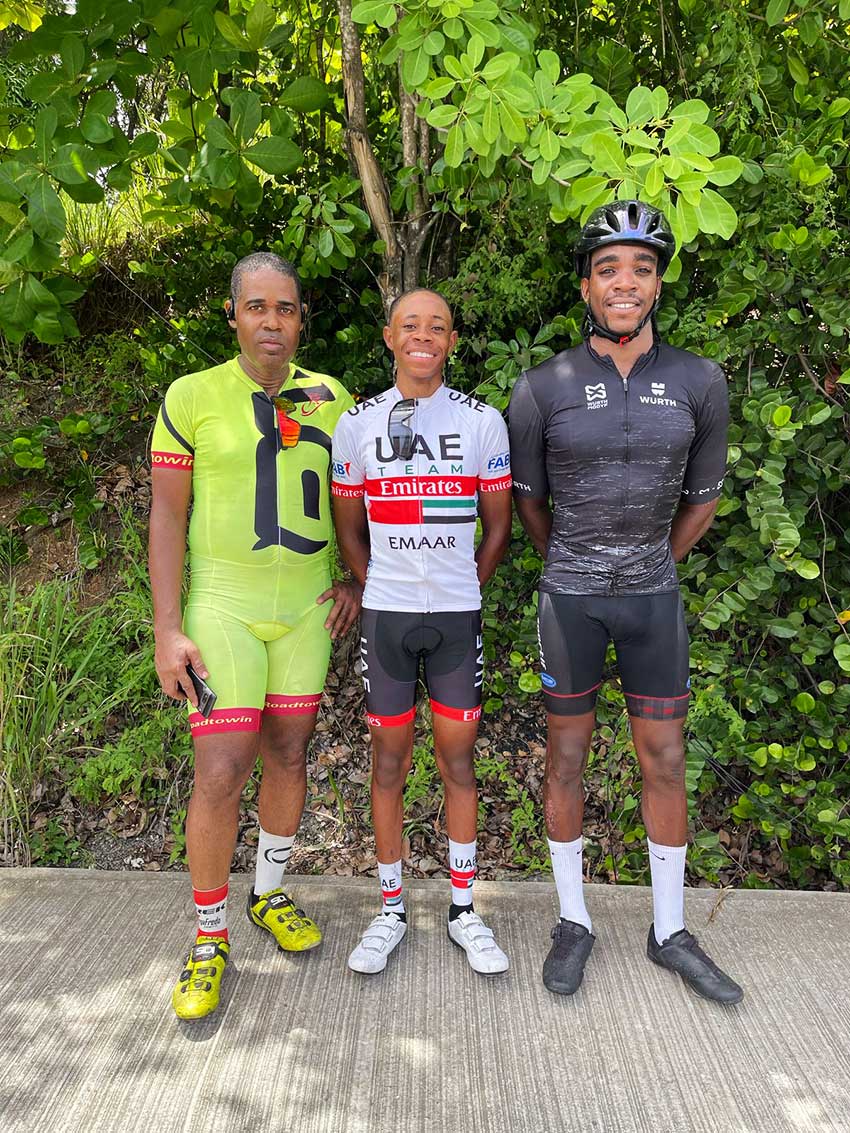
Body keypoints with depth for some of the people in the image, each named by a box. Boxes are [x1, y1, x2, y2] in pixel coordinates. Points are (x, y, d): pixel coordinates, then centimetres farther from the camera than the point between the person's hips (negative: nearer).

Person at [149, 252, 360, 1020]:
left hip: (307, 607, 3)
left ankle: (269, 896, 34)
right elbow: (166, 515, -5)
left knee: (289, 756, 11)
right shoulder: (192, 396, -4)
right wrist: (168, 629, -10)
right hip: (222, 607, -3)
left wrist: (359, 580, 3)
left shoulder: (332, 400, 4)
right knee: (221, 775, -5)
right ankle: (209, 940, 17)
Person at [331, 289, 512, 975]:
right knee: (389, 762, 8)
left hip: (458, 614, 0)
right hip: (385, 613, 1)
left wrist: (464, 589, 5)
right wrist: (378, 590, 6)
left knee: (458, 759, 7)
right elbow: (349, 530, 11)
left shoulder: (482, 422, 2)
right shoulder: (358, 424, 4)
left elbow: (498, 526, 7)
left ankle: (463, 910, 24)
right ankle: (392, 910, 24)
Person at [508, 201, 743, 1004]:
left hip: (654, 596, 2)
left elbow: (702, 495, 9)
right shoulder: (541, 389, -7)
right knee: (567, 755, 8)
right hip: (569, 597, -1)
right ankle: (573, 921, 27)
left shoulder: (699, 383, -3)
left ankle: (670, 931, 27)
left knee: (665, 761, 8)